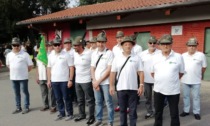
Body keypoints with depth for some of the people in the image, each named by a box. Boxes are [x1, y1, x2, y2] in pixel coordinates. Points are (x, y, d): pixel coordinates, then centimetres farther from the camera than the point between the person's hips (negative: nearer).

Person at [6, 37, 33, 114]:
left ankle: (26, 107, 14)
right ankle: (18, 108, 24)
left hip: (23, 77, -5)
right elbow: (8, 65, 20)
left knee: (25, 92, 5)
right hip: (13, 77, 5)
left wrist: (25, 71, 0)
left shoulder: (25, 54, -8)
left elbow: (30, 65, -4)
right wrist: (14, 70, 11)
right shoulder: (9, 55, 7)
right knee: (16, 93, 13)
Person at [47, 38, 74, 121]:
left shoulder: (66, 55, -6)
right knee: (58, 98, 12)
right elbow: (49, 68, 12)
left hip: (64, 81, -4)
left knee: (66, 98, 4)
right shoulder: (50, 55, 8)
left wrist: (70, 80, -13)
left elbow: (71, 68, -8)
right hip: (54, 81, 5)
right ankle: (61, 113, 26)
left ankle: (70, 114, 18)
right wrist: (49, 80, 9)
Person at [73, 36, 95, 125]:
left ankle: (91, 117, 18)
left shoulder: (89, 53, -16)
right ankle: (82, 115, 34)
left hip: (86, 80, -7)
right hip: (77, 81, 7)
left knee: (89, 100, 5)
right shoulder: (75, 54, 5)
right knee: (80, 100, 18)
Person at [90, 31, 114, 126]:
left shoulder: (109, 53, -7)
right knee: (98, 102, 14)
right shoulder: (94, 53, 9)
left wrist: (99, 81, -11)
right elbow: (92, 68, 10)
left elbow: (109, 70, -11)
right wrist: (94, 81, -3)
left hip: (105, 82, -5)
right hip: (96, 82, 5)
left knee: (108, 102, 3)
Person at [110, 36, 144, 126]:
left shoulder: (136, 58, 1)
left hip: (133, 88, -1)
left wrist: (141, 85, -6)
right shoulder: (117, 58, 3)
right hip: (121, 88, 1)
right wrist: (111, 86, -1)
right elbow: (113, 73, 4)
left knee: (133, 110, 8)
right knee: (122, 109, 13)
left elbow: (141, 72, 0)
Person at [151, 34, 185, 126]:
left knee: (174, 113, 9)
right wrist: (159, 80, 7)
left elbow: (181, 72, 5)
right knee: (158, 112, 16)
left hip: (173, 90, -2)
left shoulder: (178, 57, -6)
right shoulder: (155, 57, 1)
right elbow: (152, 72, 11)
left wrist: (173, 80, 5)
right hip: (158, 89, 3)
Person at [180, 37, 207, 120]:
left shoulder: (201, 55, -7)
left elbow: (204, 67, 3)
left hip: (196, 81, -3)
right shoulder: (183, 55, 2)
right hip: (185, 80, 3)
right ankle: (186, 111, 26)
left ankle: (196, 112, 20)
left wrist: (199, 75, 11)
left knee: (196, 97, 7)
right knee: (185, 96, 13)